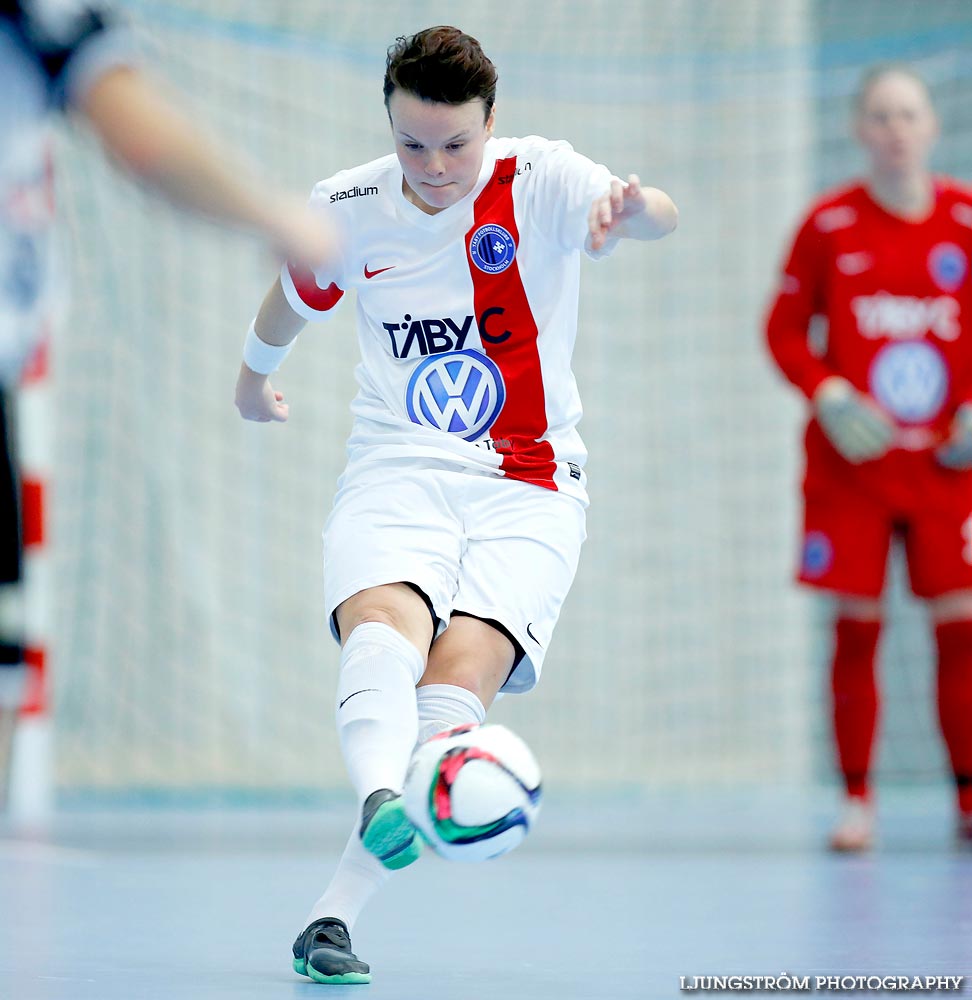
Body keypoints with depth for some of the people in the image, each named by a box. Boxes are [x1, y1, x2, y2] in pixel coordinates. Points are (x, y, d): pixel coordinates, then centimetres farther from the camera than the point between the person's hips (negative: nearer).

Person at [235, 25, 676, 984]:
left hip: (526, 487, -2)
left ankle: (334, 914, -25)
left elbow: (658, 216, -29)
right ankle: (381, 802, -58)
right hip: (394, 473, 2)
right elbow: (294, 293, 26)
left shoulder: (538, 179, -8)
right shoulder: (345, 208, 2)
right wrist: (255, 371, 42)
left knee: (462, 678, -24)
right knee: (381, 628, -31)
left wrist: (632, 209, -53)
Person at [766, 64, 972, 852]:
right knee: (856, 629, -1)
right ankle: (857, 800, 7)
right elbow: (786, 328, 4)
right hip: (853, 460, 0)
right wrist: (827, 395, -12)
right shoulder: (830, 224, -1)